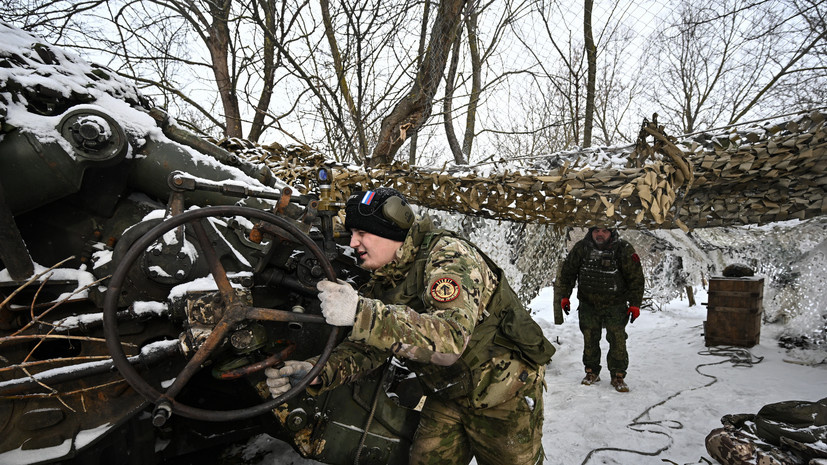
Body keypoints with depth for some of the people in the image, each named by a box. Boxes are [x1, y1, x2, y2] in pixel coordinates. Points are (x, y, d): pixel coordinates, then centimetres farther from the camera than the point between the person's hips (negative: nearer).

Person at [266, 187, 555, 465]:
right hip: (448, 395, 6)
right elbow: (366, 347, -4)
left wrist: (361, 312, -51)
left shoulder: (449, 257, -27)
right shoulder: (383, 282, -2)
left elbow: (451, 339, -43)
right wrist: (318, 373, -24)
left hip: (504, 394, -6)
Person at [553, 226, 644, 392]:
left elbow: (636, 278, -4)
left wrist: (635, 303, -7)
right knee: (590, 340, 8)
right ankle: (592, 372, 24)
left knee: (617, 340, -3)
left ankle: (618, 376, 11)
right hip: (588, 305, 2)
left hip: (615, 306, -2)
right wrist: (564, 296, 1)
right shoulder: (581, 248, -6)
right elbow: (567, 272, 4)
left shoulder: (624, 250, -11)